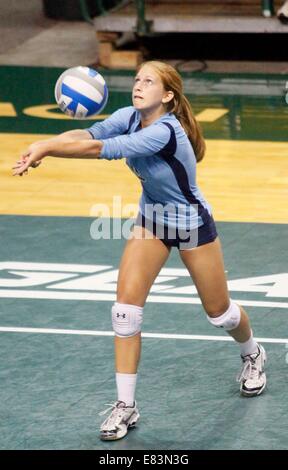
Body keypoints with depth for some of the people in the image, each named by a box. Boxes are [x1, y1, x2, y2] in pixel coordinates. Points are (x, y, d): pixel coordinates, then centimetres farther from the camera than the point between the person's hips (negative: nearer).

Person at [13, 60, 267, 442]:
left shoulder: (165, 132, -35)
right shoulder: (130, 117, -13)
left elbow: (103, 150, -44)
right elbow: (88, 134, -28)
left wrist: (46, 149, -49)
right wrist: (43, 145, -47)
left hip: (191, 224, -6)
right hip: (151, 219, 6)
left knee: (219, 312, 12)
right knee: (126, 307, -9)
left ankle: (252, 356, 47)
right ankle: (125, 406, -3)